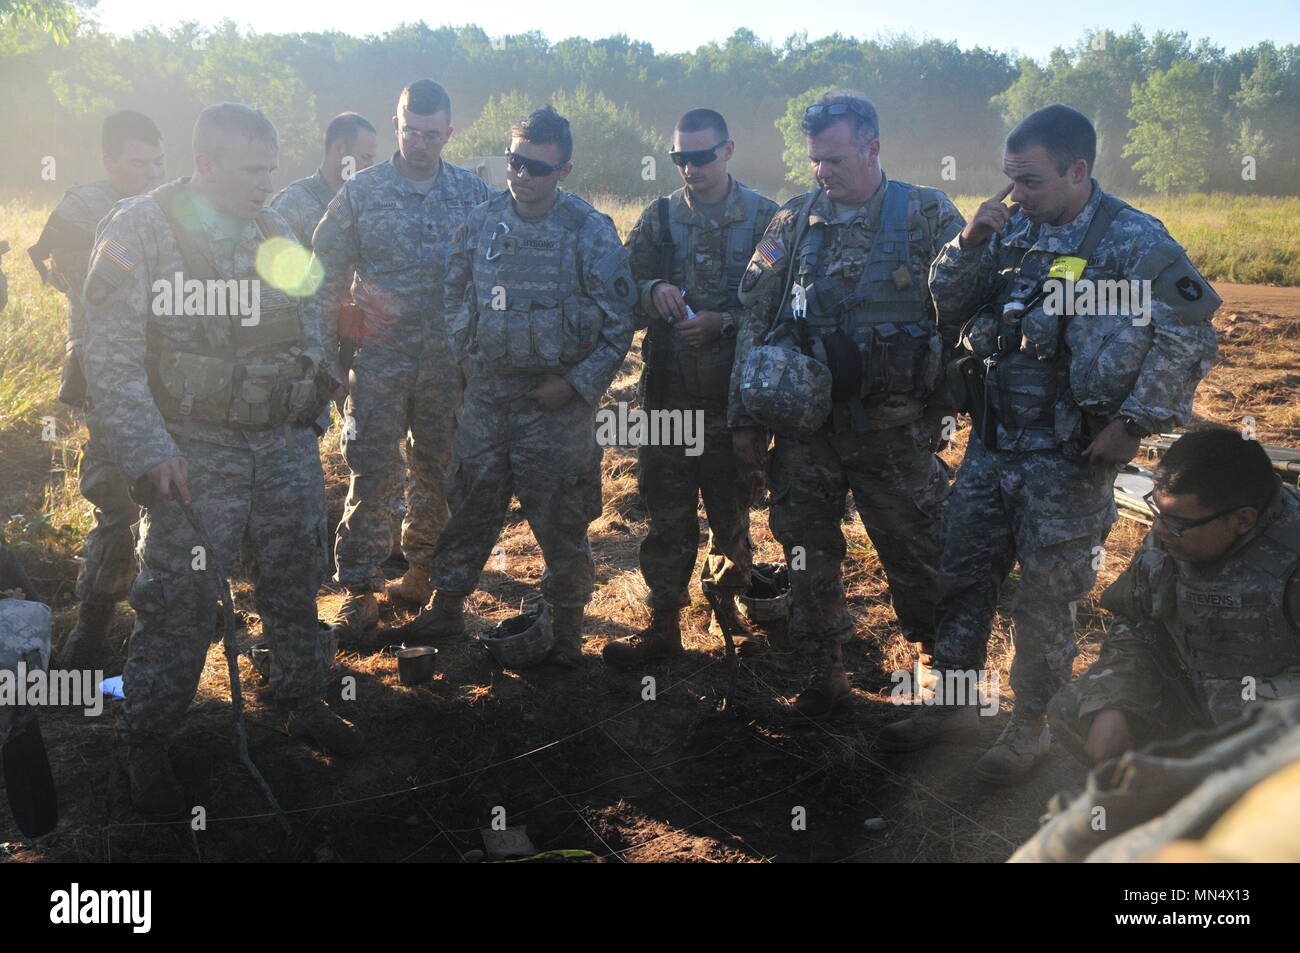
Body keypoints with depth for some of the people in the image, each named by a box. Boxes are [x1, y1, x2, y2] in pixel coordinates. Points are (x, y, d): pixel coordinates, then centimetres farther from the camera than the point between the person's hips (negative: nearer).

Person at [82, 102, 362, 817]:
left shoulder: (273, 230, 8)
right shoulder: (141, 229, -10)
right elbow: (111, 357, -14)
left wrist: (315, 370, 3)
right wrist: (150, 453, -20)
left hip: (280, 447, 6)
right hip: (195, 456, -6)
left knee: (292, 582, 16)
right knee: (178, 603, 0)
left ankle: (303, 703, 35)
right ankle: (147, 745, 18)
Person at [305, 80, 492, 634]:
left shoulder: (474, 194, 4)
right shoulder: (360, 192, -1)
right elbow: (326, 279, 0)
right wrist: (329, 358, -4)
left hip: (449, 364, 2)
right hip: (379, 364, -2)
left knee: (438, 474, 12)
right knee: (372, 477, 0)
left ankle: (424, 566, 30)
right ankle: (359, 590, 10)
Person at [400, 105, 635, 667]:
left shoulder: (590, 232, -9)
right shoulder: (481, 224, 3)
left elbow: (618, 323, -6)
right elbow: (456, 298, 17)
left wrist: (577, 384, -13)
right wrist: (468, 356, 6)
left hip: (556, 400, -3)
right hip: (488, 394, 4)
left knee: (561, 520, 4)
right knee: (471, 506, 14)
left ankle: (567, 626, 21)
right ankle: (447, 607, 30)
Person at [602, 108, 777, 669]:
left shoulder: (764, 218, 0)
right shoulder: (659, 218, 8)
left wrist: (723, 322, -16)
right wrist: (653, 291, -14)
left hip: (735, 392, -1)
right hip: (668, 393, 2)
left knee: (733, 510, 11)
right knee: (667, 515, 5)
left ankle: (727, 602, 34)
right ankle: (663, 625, 15)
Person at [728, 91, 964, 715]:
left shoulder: (929, 216, -2)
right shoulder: (794, 222, 5)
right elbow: (755, 318, 7)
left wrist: (949, 406, -6)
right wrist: (744, 415, 4)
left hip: (896, 430, -2)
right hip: (805, 428, 3)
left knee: (917, 557, 5)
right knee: (809, 556, 10)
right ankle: (826, 673, 26)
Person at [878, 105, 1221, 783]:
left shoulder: (1133, 241, -13)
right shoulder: (1012, 231, 5)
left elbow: (1189, 336, -18)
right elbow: (946, 306, 8)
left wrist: (1135, 421, -18)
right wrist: (970, 241, -7)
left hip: (1067, 458, -6)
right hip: (991, 443, 6)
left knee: (1046, 597, 7)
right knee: (961, 575, 13)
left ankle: (1032, 725, 26)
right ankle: (953, 703, 31)